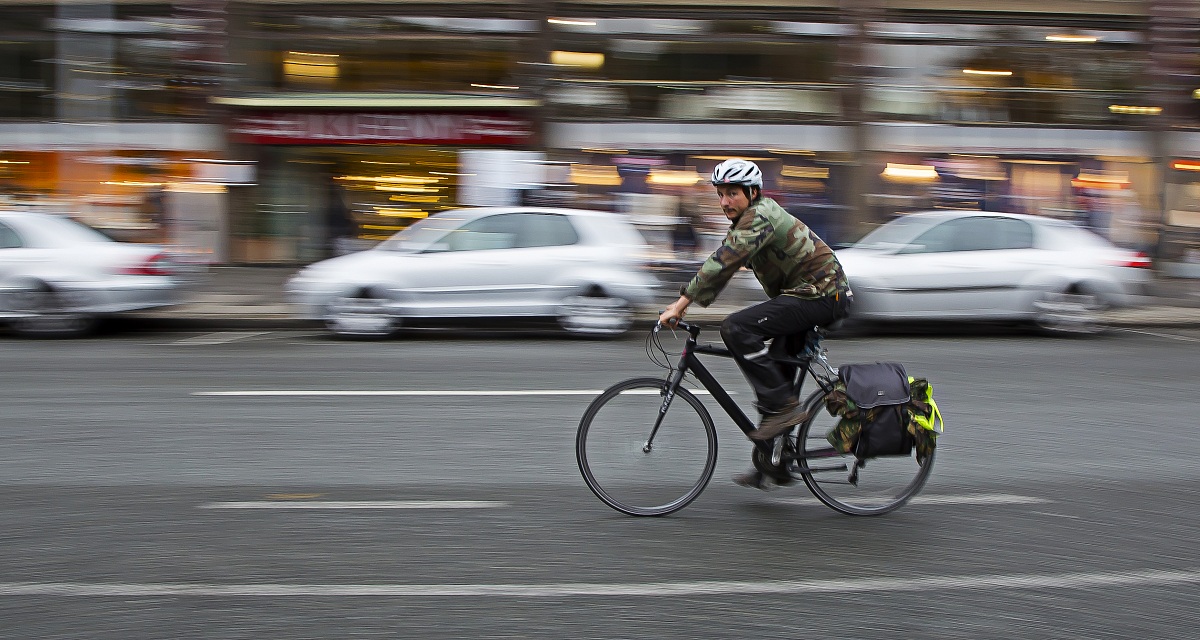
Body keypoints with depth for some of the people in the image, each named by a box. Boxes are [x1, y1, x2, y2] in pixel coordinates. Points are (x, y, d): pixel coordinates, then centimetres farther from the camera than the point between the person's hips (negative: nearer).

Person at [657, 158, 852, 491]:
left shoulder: (760, 217, -17)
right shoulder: (745, 221, 14)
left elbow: (722, 263, -26)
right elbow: (718, 266, 14)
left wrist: (682, 304, -26)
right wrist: (683, 303, 5)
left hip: (821, 295, -11)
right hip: (806, 293, 11)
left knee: (736, 328, -22)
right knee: (776, 373, 11)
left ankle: (784, 406, -16)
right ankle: (773, 464, 18)